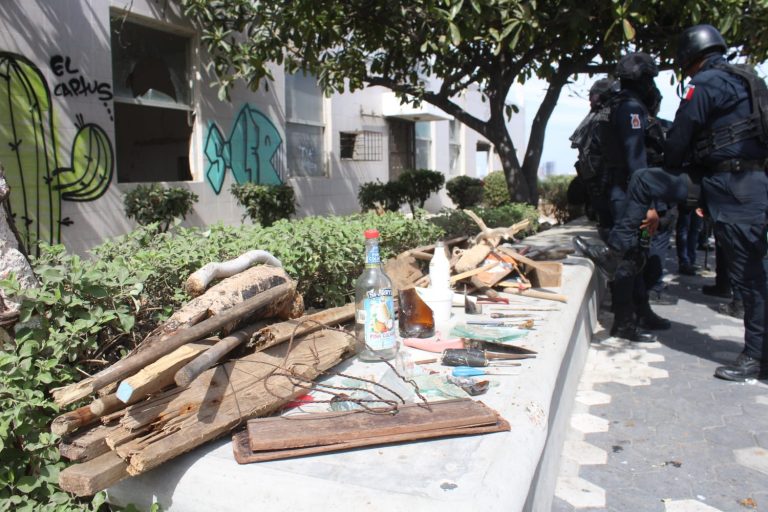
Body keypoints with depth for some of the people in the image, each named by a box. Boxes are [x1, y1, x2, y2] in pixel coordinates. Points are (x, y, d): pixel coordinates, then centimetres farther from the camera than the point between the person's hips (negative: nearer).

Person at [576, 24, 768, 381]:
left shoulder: (704, 83, -11)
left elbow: (678, 142, -8)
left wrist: (672, 174, 14)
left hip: (737, 190, -10)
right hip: (718, 181, 10)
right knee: (642, 181, 9)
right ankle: (618, 251, 10)